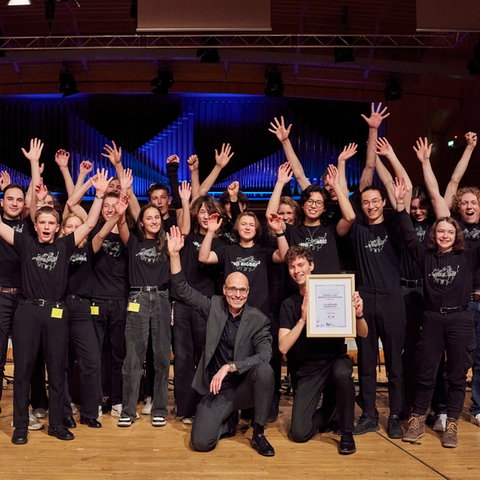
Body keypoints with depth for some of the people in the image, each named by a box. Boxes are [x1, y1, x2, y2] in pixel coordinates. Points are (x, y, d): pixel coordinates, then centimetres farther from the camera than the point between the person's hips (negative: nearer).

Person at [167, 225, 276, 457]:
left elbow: (264, 356, -20)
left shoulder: (258, 320, -7)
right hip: (217, 389, 1)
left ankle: (258, 434, -12)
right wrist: (174, 254, -12)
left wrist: (229, 367, -27)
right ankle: (229, 421, 17)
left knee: (265, 370, -35)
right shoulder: (214, 306, 1)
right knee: (200, 442, -20)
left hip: (245, 387, -1)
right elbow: (183, 290, -1)